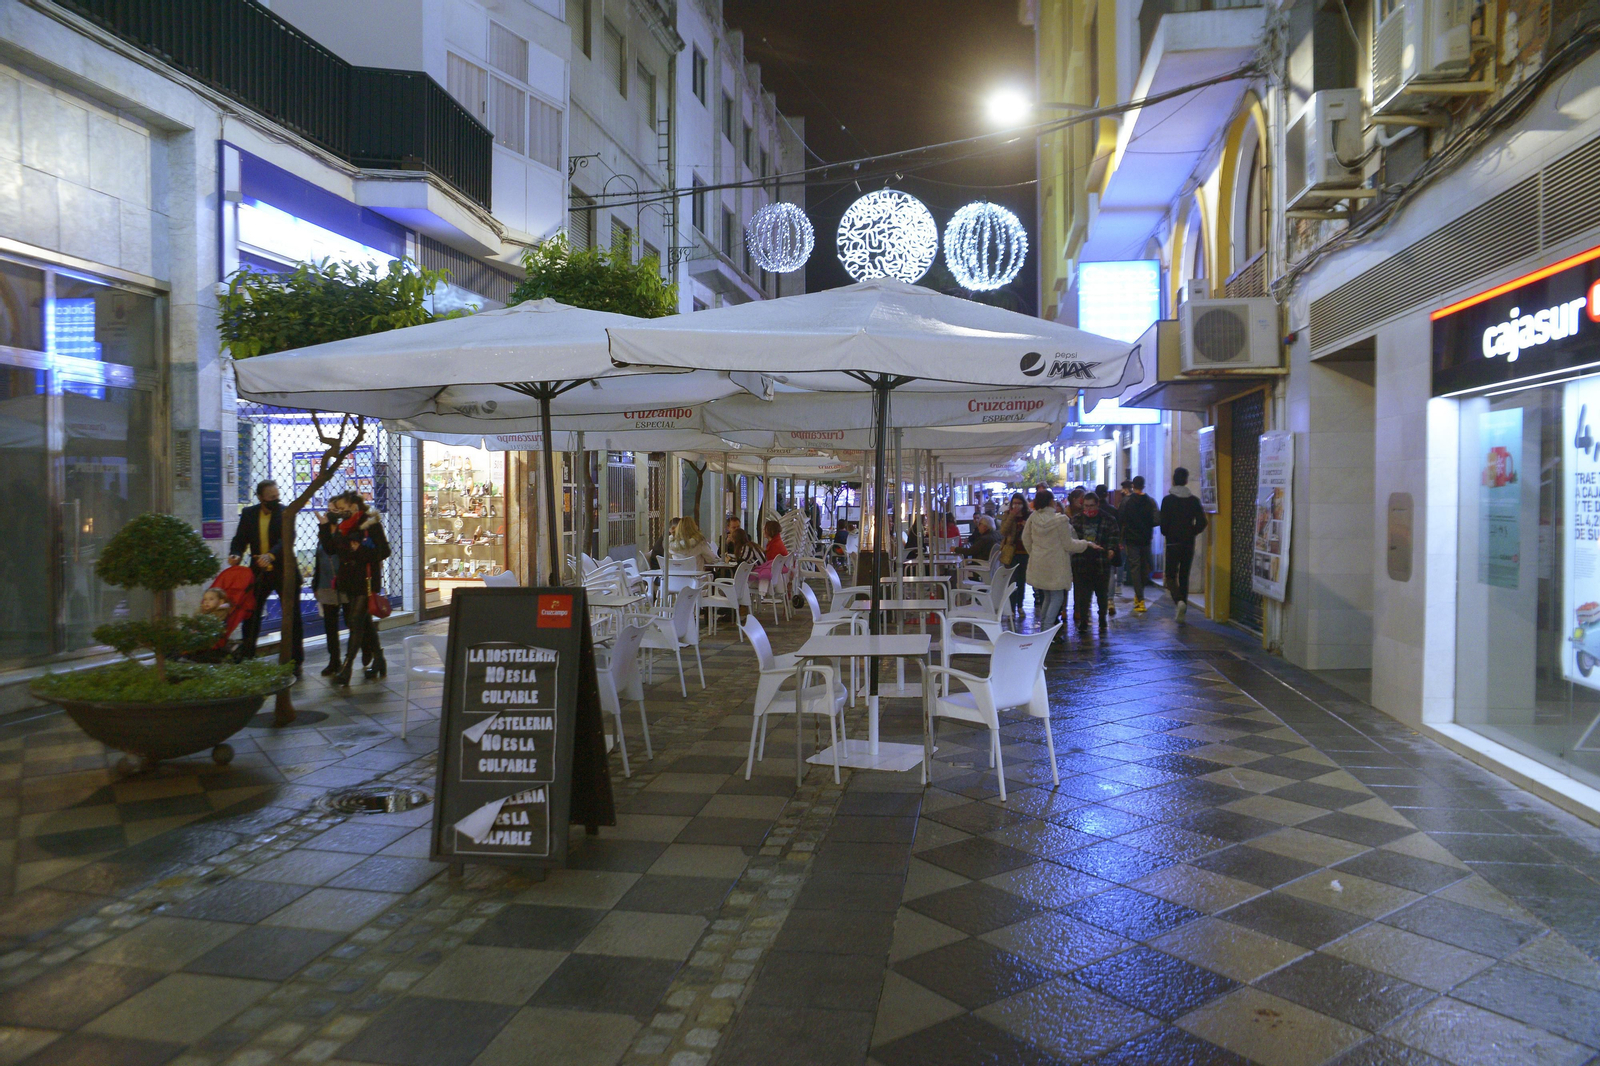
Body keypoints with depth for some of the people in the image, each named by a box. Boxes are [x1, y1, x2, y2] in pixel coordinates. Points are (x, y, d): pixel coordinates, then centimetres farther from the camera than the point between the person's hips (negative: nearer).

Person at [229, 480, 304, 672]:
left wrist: (271, 555, -37)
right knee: (251, 615, 10)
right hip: (259, 573, 4)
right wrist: (235, 554, -18)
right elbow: (240, 539, 4)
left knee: (292, 617, 1)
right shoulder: (248, 513, 3)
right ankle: (245, 658, 24)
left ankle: (296, 661, 9)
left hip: (284, 572, -3)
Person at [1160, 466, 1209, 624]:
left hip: (1173, 543, -3)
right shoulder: (1194, 500, 2)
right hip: (1189, 543, 3)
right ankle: (1182, 613, 11)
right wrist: (1191, 533, 12)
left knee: (1171, 576, 4)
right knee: (1184, 577, 11)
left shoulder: (1167, 499, -7)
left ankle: (1179, 600, -23)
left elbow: (1164, 523, -10)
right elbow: (1202, 523, -3)